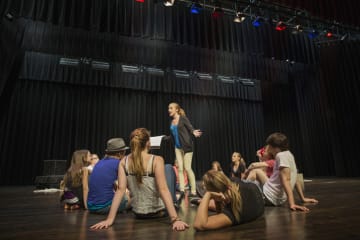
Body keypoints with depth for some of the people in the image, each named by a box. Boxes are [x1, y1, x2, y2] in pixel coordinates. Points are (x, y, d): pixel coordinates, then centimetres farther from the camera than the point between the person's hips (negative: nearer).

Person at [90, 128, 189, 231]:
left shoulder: (124, 162, -11)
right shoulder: (156, 160, -22)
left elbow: (120, 189, -16)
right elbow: (163, 190, -28)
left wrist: (110, 219, -13)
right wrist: (175, 219, -27)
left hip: (138, 213, 4)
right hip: (159, 211, -3)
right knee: (169, 167, 19)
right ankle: (171, 205, 41)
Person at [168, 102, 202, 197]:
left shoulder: (183, 118, -6)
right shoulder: (172, 122, 12)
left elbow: (190, 128, -15)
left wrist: (194, 132, -35)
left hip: (186, 146, -6)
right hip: (177, 147, 6)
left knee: (187, 168, -5)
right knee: (180, 169, 0)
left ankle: (193, 191, 5)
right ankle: (182, 190, 1)